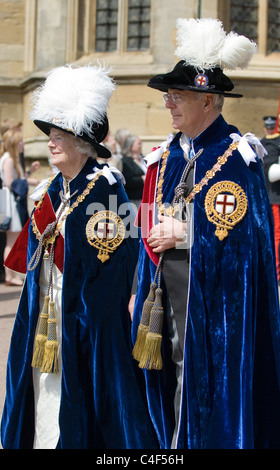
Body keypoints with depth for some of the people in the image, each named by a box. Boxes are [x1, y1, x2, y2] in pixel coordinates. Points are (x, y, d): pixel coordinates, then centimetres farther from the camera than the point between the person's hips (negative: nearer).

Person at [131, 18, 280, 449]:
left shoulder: (237, 158, -10)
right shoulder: (167, 157, 11)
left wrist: (183, 234, -13)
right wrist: (142, 294, 8)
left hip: (213, 300, -6)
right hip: (168, 295, 6)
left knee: (209, 393, -1)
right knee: (175, 395, 11)